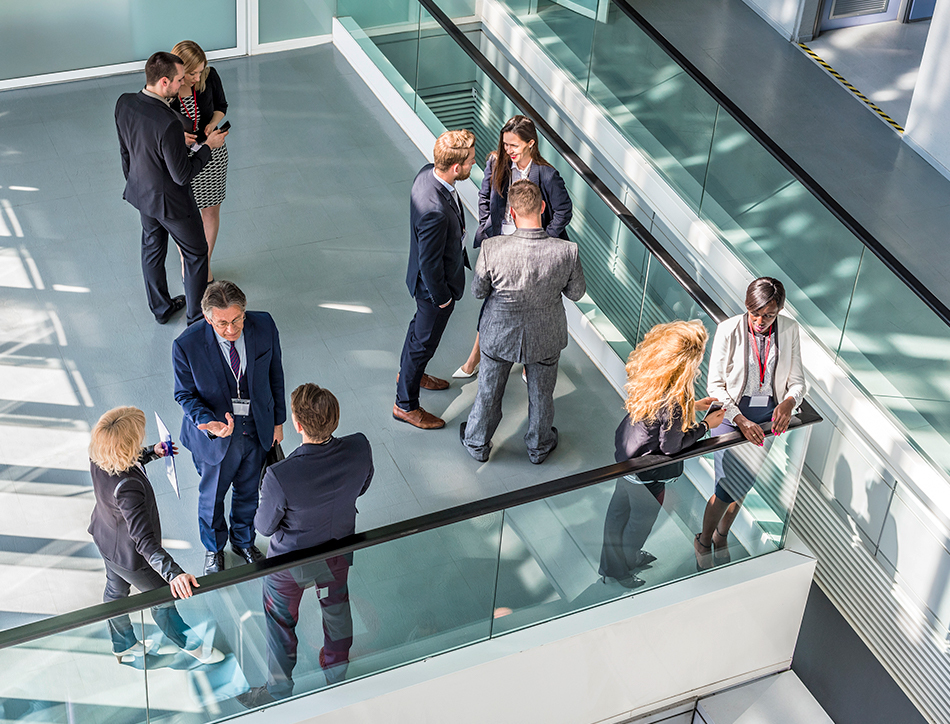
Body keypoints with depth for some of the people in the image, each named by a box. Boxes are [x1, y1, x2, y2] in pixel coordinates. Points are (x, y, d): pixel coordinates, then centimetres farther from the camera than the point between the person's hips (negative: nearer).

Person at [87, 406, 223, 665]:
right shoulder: (127, 487, -46)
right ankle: (189, 643, 47)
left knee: (116, 590, 32)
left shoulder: (98, 455, -21)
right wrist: (174, 572, -57)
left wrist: (151, 453, 1)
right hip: (130, 556, -8)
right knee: (163, 600, 19)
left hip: (106, 538, 8)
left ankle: (123, 646, 59)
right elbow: (144, 541, -49)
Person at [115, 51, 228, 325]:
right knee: (196, 253, 16)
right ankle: (197, 318, 31)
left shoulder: (124, 104, -15)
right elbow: (182, 175, -27)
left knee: (152, 247, 27)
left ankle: (160, 308, 46)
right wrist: (208, 146, -16)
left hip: (140, 191, 7)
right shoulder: (169, 124, -37)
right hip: (170, 200, -7)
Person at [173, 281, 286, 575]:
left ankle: (243, 540, 57)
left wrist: (278, 421, 5)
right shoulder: (187, 345, -28)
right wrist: (208, 423, -31)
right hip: (215, 437, -2)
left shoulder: (264, 327, -21)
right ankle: (214, 548, 53)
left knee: (249, 492, 26)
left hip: (259, 430, 3)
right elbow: (185, 394, -13)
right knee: (212, 496, 23)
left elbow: (275, 375, -4)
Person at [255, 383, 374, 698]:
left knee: (281, 623, 26)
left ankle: (280, 691, 50)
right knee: (336, 608, 33)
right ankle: (337, 670, 59)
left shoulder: (280, 477, -41)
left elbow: (265, 527, -21)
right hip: (338, 553, 3)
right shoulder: (359, 449, -30)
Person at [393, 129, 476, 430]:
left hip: (430, 280, 9)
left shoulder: (428, 172, -15)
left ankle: (408, 373, 59)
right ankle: (405, 404, 36)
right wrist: (442, 297, -15)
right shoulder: (435, 211, -43)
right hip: (436, 283, -9)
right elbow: (430, 263, -31)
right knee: (424, 342, 14)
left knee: (421, 324, 32)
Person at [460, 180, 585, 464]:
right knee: (541, 394, 27)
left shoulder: (492, 249, -31)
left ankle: (477, 443, 50)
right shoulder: (566, 252, -30)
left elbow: (478, 291, -14)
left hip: (499, 334, 0)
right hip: (545, 337, 0)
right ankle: (539, 446, 51)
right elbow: (576, 292, -11)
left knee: (489, 392, 26)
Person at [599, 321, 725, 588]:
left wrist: (693, 405, 4)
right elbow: (671, 447, -24)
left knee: (619, 509, 28)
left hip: (625, 452, 8)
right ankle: (620, 570, 44)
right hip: (646, 473, -8)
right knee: (641, 520, 20)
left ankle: (619, 559, 55)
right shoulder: (674, 402, -39)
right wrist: (705, 425, -14)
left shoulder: (649, 375, -16)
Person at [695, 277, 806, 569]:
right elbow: (715, 384, -12)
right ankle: (704, 541, 20)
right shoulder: (729, 330, -16)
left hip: (768, 415, 3)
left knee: (743, 485, 13)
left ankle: (721, 536, 41)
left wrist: (789, 402, -24)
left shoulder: (789, 330, -7)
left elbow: (797, 381, -1)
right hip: (732, 413, -3)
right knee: (727, 488, -8)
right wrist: (741, 421, -23)